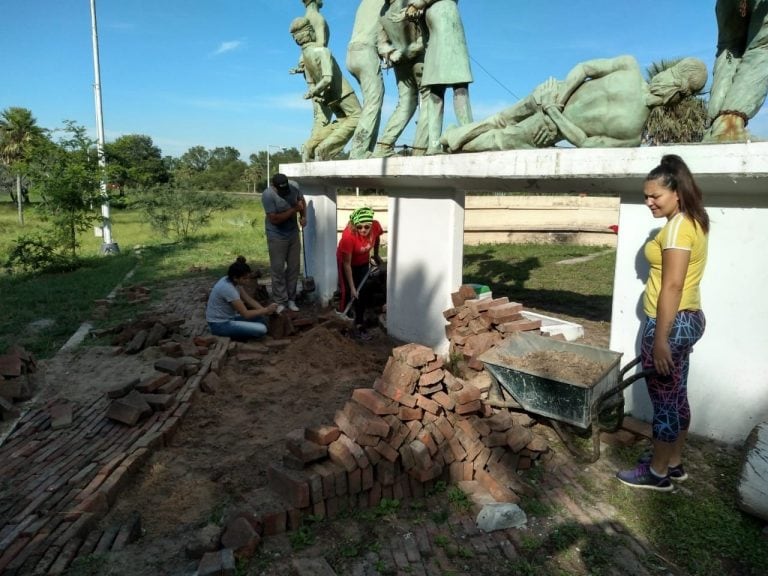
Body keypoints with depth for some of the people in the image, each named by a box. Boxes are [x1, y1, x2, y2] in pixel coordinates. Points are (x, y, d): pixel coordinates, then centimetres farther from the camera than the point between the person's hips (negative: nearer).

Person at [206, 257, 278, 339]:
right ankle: (231, 337, -3)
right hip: (219, 324, -10)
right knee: (261, 329, -21)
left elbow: (249, 300, 7)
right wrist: (266, 310, -14)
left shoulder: (233, 281, 0)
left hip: (228, 318, 10)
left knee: (262, 319, 5)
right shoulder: (228, 288, -27)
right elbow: (245, 314, -23)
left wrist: (265, 310, -8)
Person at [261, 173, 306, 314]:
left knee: (294, 267, 9)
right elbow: (274, 219, -26)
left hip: (293, 234, 5)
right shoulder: (267, 195, -24)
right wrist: (294, 210, -23)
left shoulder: (294, 187, -9)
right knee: (278, 269, 1)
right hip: (277, 237, -5)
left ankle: (291, 299, 21)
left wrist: (303, 216, -4)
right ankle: (280, 302, 11)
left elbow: (302, 201, 12)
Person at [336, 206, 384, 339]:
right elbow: (347, 264, -31)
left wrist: (376, 255, 13)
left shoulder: (376, 226, -27)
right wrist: (352, 287, -29)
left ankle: (359, 324, 18)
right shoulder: (348, 235, -39)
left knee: (362, 293, 5)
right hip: (346, 261, -4)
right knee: (348, 291, 2)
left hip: (363, 262, 4)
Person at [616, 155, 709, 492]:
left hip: (671, 323, -10)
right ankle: (674, 463, 32)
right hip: (689, 319, 10)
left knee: (664, 400, 3)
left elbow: (672, 286, -23)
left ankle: (658, 473, 18)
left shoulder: (677, 226, -19)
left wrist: (660, 339, -22)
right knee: (677, 396, 18)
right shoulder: (693, 221, 12)